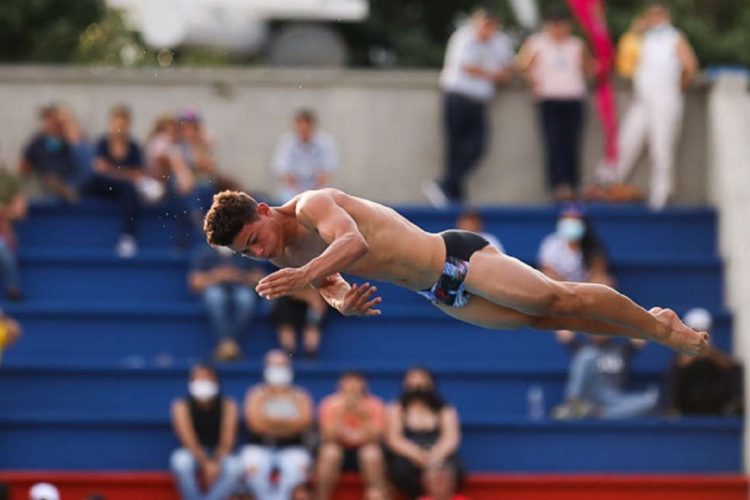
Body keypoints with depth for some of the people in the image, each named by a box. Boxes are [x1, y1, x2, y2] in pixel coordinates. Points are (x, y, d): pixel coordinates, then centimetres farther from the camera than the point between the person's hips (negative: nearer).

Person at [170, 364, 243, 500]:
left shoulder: (227, 405, -8)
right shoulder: (182, 406, -12)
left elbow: (227, 441, -14)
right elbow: (189, 441, -22)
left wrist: (216, 463, -30)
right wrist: (205, 464, -34)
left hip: (219, 455, 1)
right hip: (194, 455, -1)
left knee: (235, 466, -33)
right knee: (180, 460, -37)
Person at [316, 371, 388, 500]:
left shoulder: (374, 405, -13)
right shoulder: (331, 404, -13)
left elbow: (374, 438, -22)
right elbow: (329, 437, -22)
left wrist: (364, 415, -36)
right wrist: (341, 413, -34)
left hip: (364, 447, 0)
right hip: (339, 447, 0)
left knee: (371, 454, -34)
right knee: (330, 453, -33)